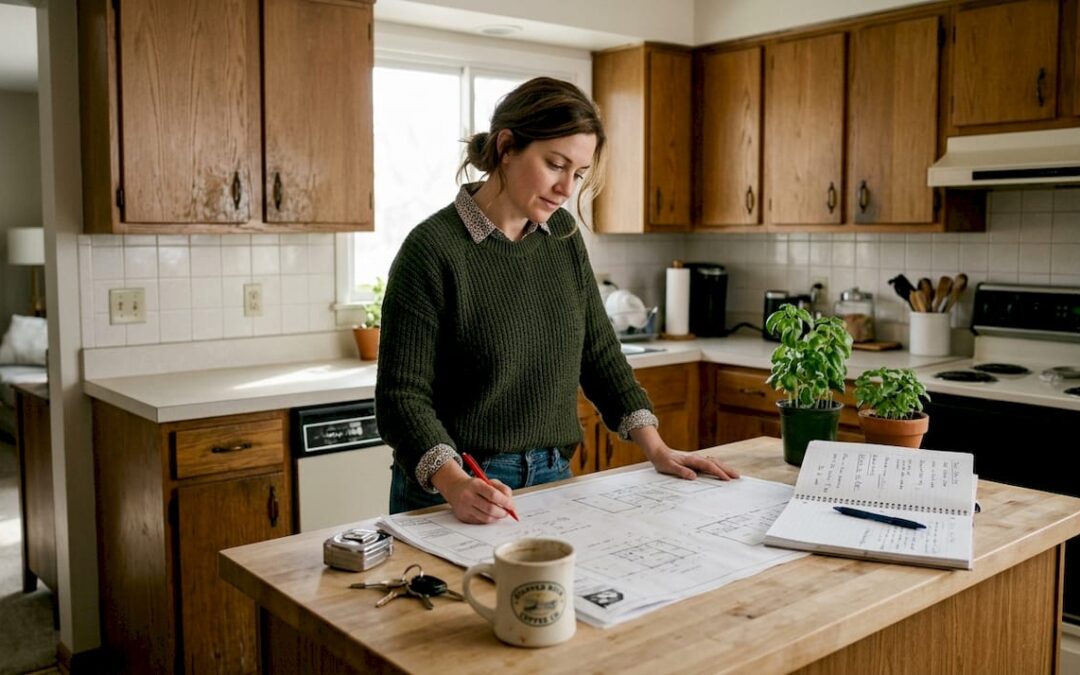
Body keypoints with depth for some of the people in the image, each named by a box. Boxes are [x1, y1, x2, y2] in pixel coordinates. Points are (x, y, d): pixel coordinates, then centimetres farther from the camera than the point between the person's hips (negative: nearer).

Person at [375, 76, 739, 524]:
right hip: (452, 497, -5)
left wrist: (655, 448, 1)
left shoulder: (562, 235, 2)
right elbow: (403, 392, -18)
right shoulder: (433, 250, -17)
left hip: (551, 479, 6)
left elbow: (598, 350, 8)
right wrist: (455, 484, -33)